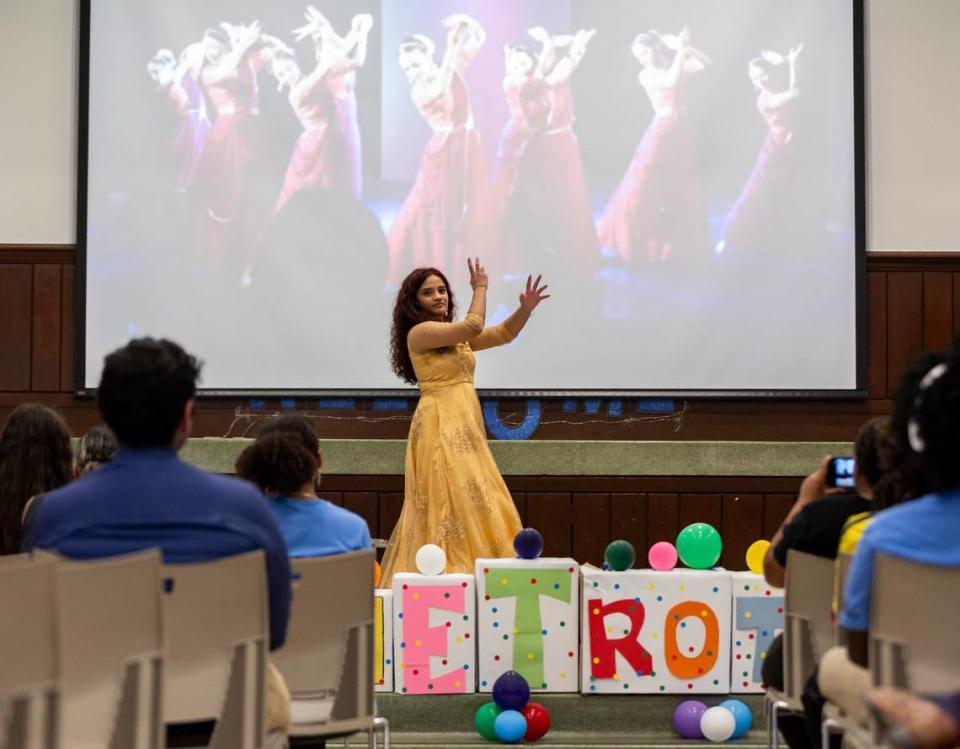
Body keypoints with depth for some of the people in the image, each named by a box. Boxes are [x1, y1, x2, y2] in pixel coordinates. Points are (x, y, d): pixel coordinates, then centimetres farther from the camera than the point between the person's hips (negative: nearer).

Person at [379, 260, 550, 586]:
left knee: (468, 503, 9)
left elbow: (503, 335, 15)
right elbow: (474, 326, -17)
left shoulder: (455, 336, 18)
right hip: (441, 426, -9)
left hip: (464, 426, 9)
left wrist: (525, 309, -1)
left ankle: (462, 579, 13)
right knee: (452, 503, -12)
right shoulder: (419, 332, -9)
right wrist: (480, 287, -3)